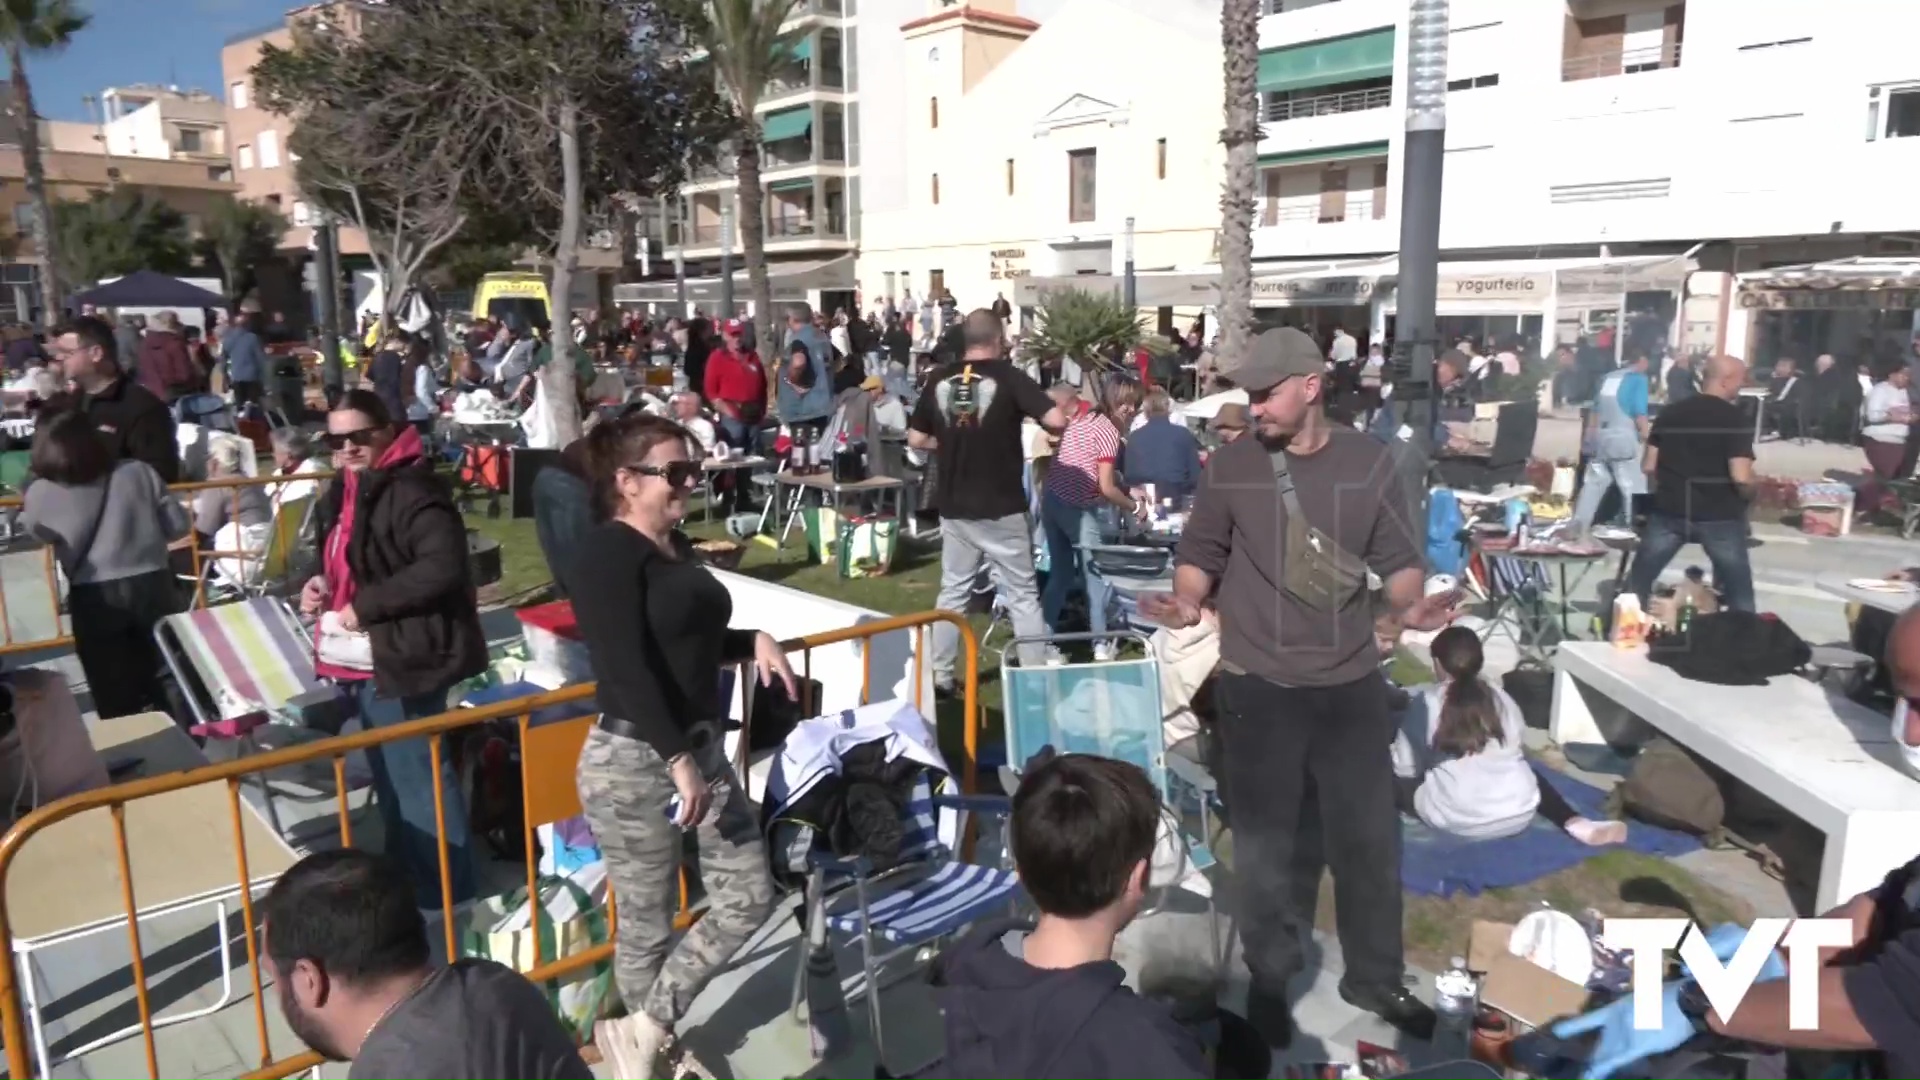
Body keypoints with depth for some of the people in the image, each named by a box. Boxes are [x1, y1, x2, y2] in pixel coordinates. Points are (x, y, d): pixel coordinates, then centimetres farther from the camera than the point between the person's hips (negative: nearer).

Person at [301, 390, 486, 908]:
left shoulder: (411, 490, -20)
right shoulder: (343, 492, 12)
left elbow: (442, 565, -32)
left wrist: (366, 605, -26)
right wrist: (322, 584, 5)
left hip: (404, 657, -10)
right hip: (365, 659, 11)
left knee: (419, 778, -1)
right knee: (390, 777, 22)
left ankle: (443, 893, 13)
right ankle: (403, 880, 38)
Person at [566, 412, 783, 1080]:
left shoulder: (676, 545, 12)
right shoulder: (608, 552, -14)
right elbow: (627, 670, -23)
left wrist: (752, 640, 5)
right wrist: (678, 760, -25)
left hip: (701, 746, 9)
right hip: (634, 759, -9)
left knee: (749, 898, 9)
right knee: (647, 926, 5)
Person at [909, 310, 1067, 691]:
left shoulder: (939, 379, 2)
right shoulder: (1008, 376, -9)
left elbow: (916, 439, 7)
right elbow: (1056, 420, -17)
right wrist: (1024, 416, 4)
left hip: (953, 507, 4)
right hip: (1002, 508, -4)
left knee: (952, 592, 15)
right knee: (1022, 596, 6)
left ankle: (939, 677, 19)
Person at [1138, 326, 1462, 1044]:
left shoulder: (1369, 461, -1)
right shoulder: (1231, 466, -4)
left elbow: (1396, 558, 4)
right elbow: (1202, 552, 1)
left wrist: (1410, 604, -16)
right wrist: (1186, 599, -19)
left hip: (1351, 684, 2)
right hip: (1257, 688, -1)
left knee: (1370, 837, 13)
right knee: (1267, 842, 12)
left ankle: (1375, 978, 35)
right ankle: (1270, 978, 32)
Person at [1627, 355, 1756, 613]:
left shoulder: (1670, 413, 3)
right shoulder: (1736, 421, -10)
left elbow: (1649, 467, 4)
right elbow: (1741, 478, -18)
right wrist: (1747, 495, 3)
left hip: (1668, 511, 3)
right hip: (1719, 516, -3)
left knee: (1637, 585, 11)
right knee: (1739, 594, 12)